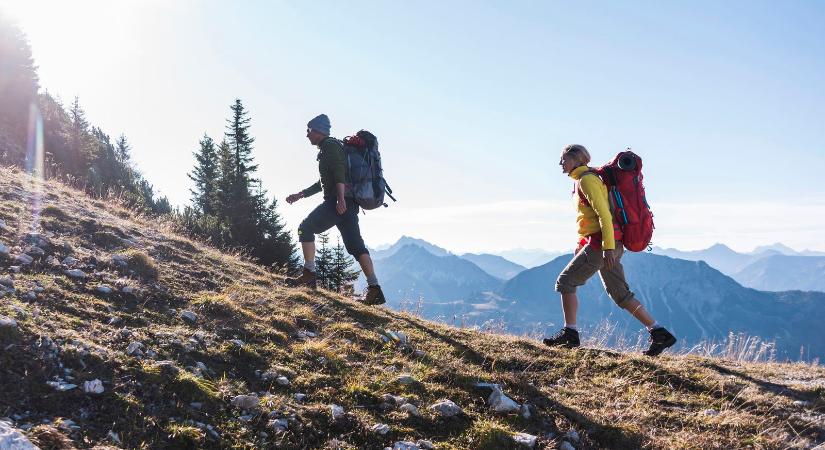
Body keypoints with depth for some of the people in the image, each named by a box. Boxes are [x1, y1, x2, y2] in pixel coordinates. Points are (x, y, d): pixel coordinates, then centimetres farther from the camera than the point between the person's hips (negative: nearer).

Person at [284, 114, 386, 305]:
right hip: (349, 204, 9)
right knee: (356, 245, 3)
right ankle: (374, 290, -4)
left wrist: (341, 197, -29)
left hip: (338, 202, -9)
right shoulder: (328, 148, 30)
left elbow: (339, 171, -18)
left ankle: (309, 275, -6)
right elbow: (324, 182, 37)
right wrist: (300, 195, 37)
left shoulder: (330, 145, -1)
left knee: (306, 228, -3)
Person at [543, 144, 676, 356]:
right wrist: (582, 244, 26)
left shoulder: (586, 180, -11)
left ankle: (569, 333, 0)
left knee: (566, 282, -5)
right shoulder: (582, 180, 19)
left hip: (602, 243, -10)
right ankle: (659, 333, 11)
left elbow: (604, 214, -20)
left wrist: (608, 247, -25)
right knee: (620, 294, 11)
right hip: (606, 244, 10)